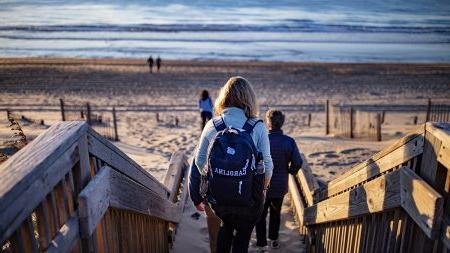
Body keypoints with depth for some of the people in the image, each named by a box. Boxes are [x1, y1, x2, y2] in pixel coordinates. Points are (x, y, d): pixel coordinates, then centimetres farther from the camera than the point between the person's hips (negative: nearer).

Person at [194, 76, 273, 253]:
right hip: (248, 199, -2)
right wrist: (264, 186, 10)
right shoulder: (258, 128, -14)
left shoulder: (212, 126, -7)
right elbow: (267, 163, -11)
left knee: (226, 226, 32)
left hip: (217, 198, 2)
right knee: (242, 235, 22)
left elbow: (199, 161, 1)